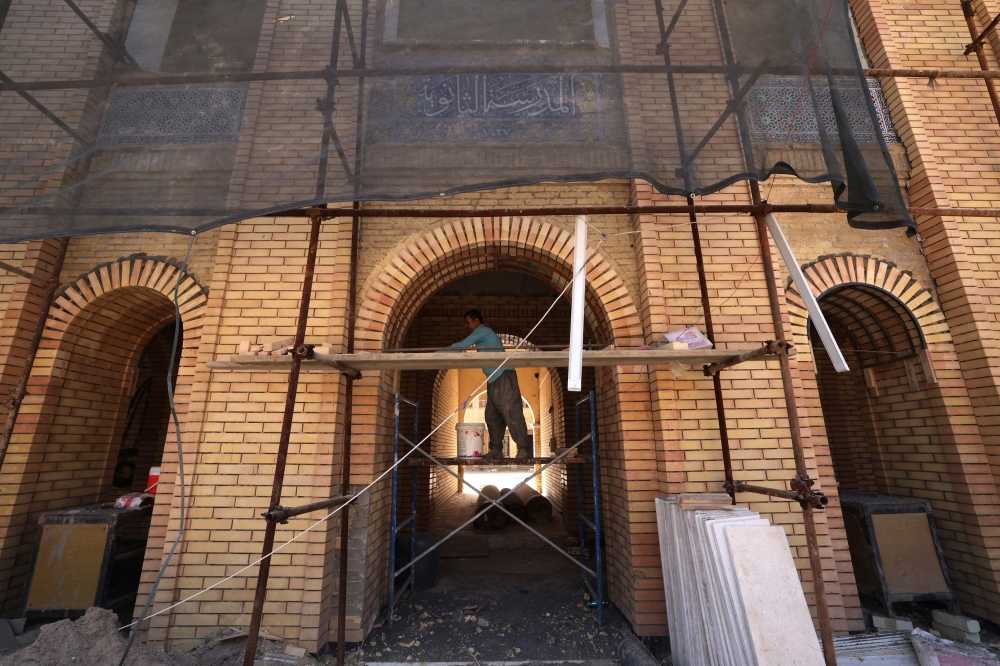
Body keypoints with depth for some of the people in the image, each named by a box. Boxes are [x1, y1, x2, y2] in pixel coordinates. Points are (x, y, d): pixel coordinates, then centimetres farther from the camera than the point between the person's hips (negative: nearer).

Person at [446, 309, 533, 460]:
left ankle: (525, 449, -6)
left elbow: (462, 345, -12)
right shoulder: (482, 335, 25)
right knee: (492, 416, 7)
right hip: (493, 380, 10)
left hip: (504, 377, -10)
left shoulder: (482, 331, -5)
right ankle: (496, 451, 11)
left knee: (511, 414, -11)